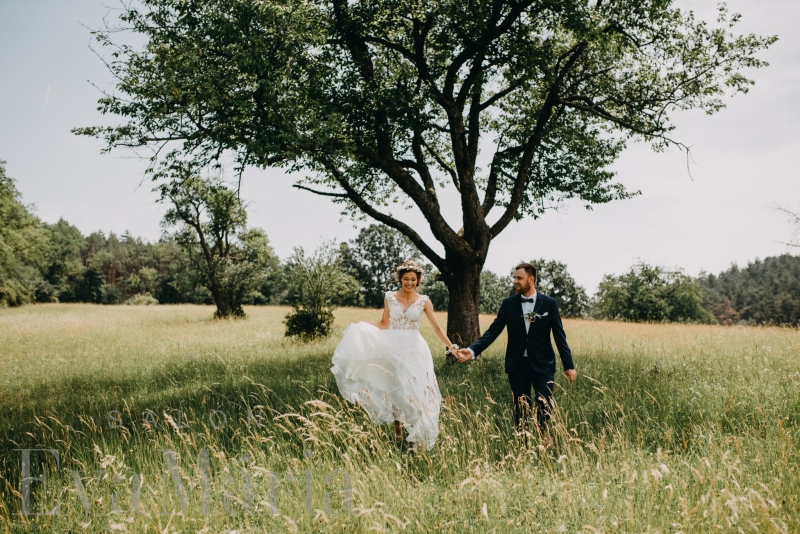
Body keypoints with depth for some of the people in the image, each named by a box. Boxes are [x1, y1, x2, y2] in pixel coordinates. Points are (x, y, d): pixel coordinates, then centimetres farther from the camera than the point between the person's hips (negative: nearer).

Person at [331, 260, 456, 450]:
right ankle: (397, 431, 16)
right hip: (393, 347, 1)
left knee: (414, 390, -5)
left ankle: (417, 435, 3)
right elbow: (384, 323, 8)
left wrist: (450, 346, -9)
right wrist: (360, 327, -3)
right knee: (394, 389, 5)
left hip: (413, 350, -1)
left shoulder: (424, 301, 0)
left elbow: (437, 328, 1)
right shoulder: (389, 297, 3)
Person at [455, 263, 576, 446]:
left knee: (545, 405, -7)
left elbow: (560, 336, 1)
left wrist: (569, 365, -1)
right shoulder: (508, 304, 1)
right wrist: (472, 350, -17)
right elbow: (493, 331, -4)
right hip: (517, 365, 1)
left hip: (543, 364, -1)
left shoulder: (549, 303, -1)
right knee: (520, 409, 7)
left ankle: (544, 434, 19)